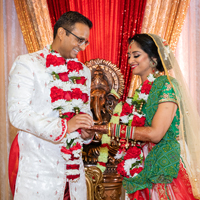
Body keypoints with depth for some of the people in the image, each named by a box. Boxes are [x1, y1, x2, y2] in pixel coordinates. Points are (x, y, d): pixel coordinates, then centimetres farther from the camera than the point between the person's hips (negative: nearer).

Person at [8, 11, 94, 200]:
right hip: (38, 163, -6)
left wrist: (86, 133, 0)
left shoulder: (83, 71, 16)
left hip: (73, 161, 6)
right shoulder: (27, 64, -6)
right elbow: (18, 113, -15)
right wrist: (64, 126, -23)